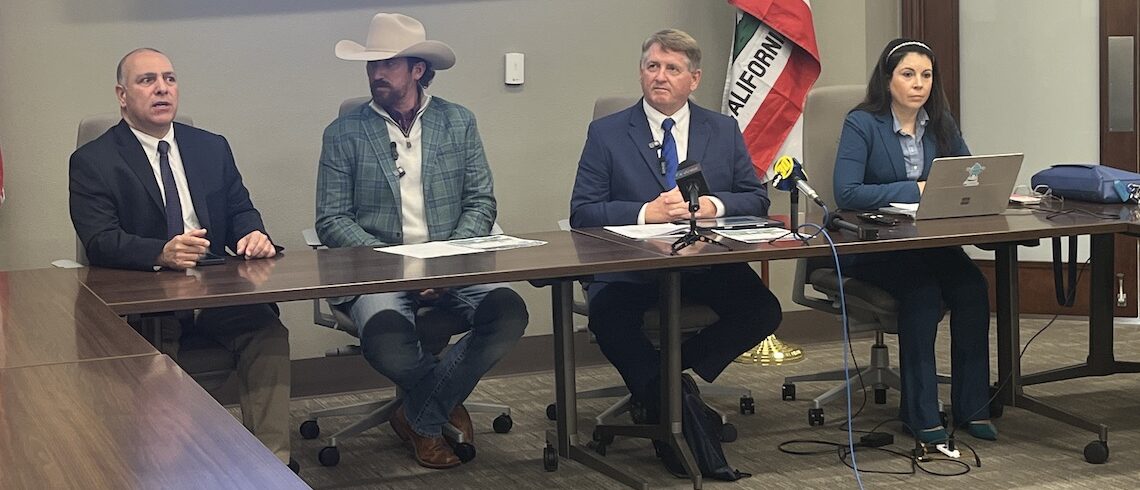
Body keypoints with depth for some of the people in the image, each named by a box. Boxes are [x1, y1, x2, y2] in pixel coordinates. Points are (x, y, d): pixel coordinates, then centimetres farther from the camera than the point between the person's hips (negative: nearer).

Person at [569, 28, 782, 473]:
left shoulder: (724, 131, 13)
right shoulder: (607, 133, 5)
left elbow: (757, 200, 10)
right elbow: (582, 212, -2)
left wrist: (710, 205, -11)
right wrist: (647, 213, -17)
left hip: (708, 266, 2)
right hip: (629, 266, -2)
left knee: (763, 310, -24)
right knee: (610, 316, -33)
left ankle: (658, 381, -7)